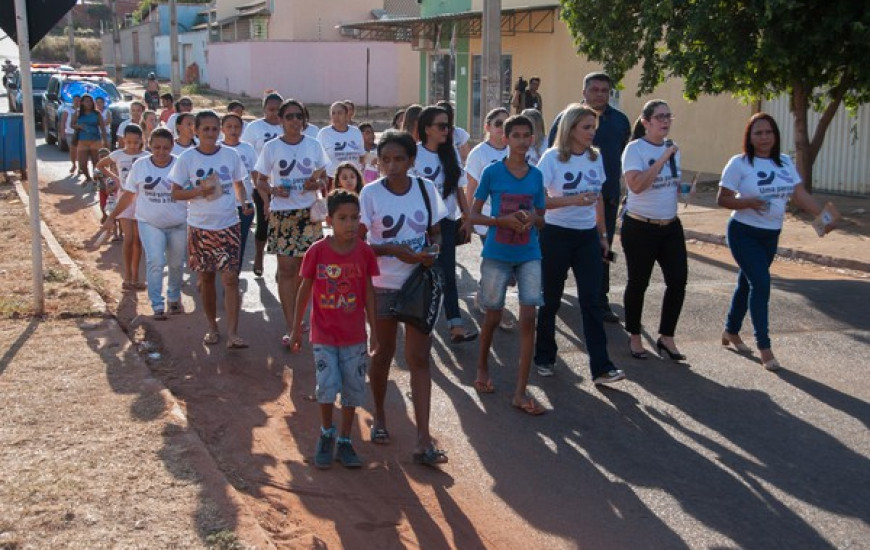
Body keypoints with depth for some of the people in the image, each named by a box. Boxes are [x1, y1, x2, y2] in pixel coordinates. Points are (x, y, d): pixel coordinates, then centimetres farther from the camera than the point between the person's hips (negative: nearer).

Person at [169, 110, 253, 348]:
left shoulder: (230, 155, 2)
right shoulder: (187, 158, -3)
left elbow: (238, 184, 14)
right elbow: (176, 193, -2)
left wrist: (243, 202, -6)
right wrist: (199, 191, -18)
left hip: (228, 224, 0)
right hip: (200, 226, 0)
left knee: (230, 277, -9)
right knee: (206, 278, 11)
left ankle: (233, 334, -9)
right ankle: (212, 328, 26)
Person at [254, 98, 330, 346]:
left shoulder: (314, 145, 5)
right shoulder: (271, 148, 0)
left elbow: (323, 179, 11)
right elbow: (260, 182, 4)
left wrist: (315, 184, -11)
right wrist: (274, 190, -16)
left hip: (309, 213, 2)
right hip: (282, 214, -2)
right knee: (286, 270, -3)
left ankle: (295, 316, 25)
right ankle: (290, 327, 1)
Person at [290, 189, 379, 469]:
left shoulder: (365, 252, -5)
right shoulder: (317, 251, -9)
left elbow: (369, 292, 3)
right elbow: (305, 289, 1)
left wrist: (374, 331, 4)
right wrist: (296, 327, 5)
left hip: (355, 335, 2)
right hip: (324, 334, -2)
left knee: (353, 390, 8)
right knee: (327, 387, -10)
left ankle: (344, 441, 25)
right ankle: (326, 433, 17)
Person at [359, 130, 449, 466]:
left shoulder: (426, 189, 0)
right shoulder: (371, 193, -8)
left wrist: (433, 250, -12)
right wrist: (394, 250, -21)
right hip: (383, 285, -1)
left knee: (419, 358, -2)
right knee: (384, 352, 14)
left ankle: (423, 440, -3)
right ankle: (379, 416, 37)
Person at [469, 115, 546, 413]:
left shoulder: (536, 175, 4)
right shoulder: (492, 172, -4)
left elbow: (542, 218, 12)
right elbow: (474, 215, -2)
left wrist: (532, 218, -11)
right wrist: (504, 220, -18)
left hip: (529, 255, 2)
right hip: (497, 254, -2)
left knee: (528, 318, -6)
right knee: (493, 316, 8)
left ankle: (520, 393, -1)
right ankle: (482, 367, 37)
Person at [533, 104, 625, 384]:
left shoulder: (596, 157, 6)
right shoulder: (552, 158, -9)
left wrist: (603, 234, 15)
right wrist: (573, 200, -27)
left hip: (587, 237, 4)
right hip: (556, 235, -4)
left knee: (591, 301, -2)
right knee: (551, 299, 7)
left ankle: (601, 367, -3)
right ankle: (544, 358, 25)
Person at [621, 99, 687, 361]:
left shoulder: (672, 148, 8)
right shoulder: (635, 149, -13)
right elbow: (636, 185, -28)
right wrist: (663, 158, -27)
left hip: (671, 226, 6)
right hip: (640, 227, -6)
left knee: (678, 281, 1)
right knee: (638, 283, 5)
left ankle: (666, 338, 15)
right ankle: (634, 337, 23)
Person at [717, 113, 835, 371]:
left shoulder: (785, 162, 5)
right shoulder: (739, 164, -11)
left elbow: (801, 194, 1)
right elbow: (722, 198, -12)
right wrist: (749, 202, -27)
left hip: (771, 235, 6)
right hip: (744, 233, -5)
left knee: (748, 283, 16)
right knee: (761, 283, -14)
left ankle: (731, 331, 35)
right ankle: (764, 347, -6)